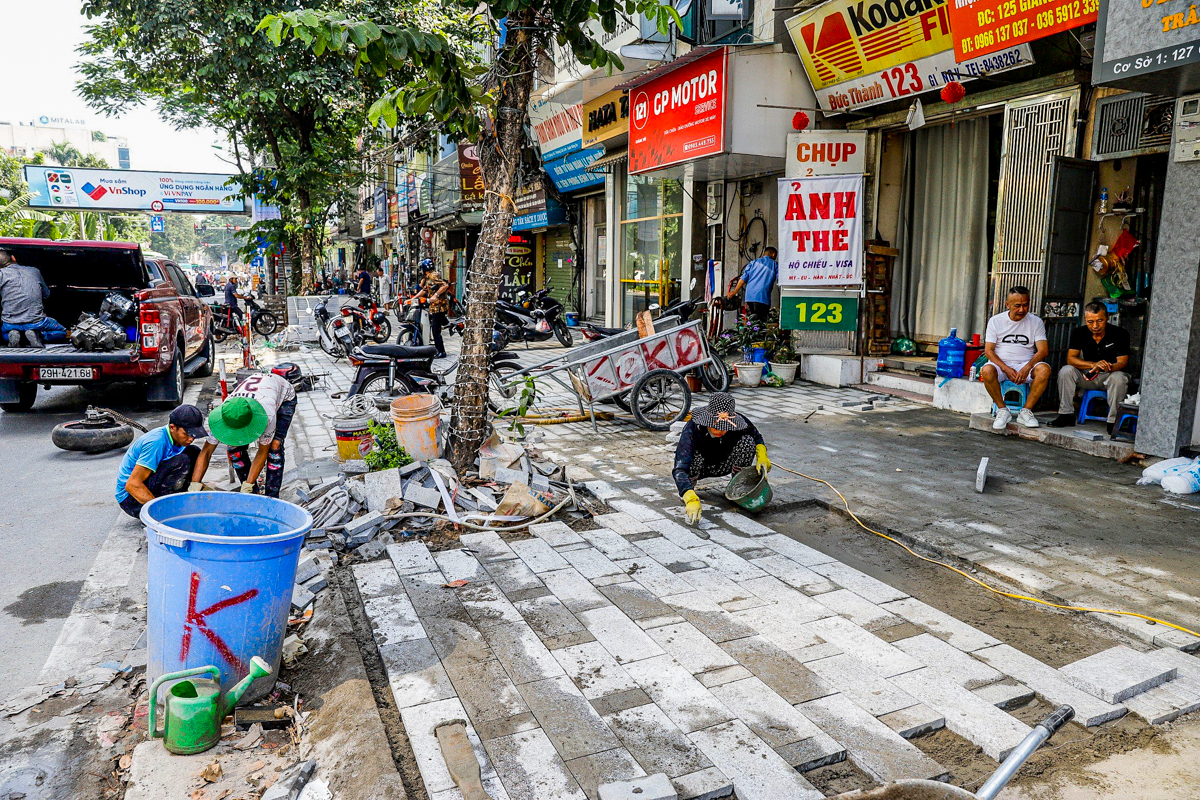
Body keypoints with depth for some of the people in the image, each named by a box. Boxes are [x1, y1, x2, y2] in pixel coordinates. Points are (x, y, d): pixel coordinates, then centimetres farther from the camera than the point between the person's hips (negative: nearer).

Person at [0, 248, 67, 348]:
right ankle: (36, 334, -6)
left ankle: (12, 335, -1)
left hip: (9, 324, 1)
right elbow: (46, 294, 22)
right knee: (62, 332, 25)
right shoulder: (34, 271, 10)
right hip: (36, 322, -1)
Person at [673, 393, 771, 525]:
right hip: (698, 468, -2)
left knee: (747, 440, -23)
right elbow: (679, 469, -46)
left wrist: (762, 456, -22)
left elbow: (757, 437, -1)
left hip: (721, 467, 2)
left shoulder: (738, 423, -25)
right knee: (695, 453, -37)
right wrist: (691, 499, -61)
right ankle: (689, 489, -6)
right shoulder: (692, 429, -37)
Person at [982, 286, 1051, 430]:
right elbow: (989, 350, -2)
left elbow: (1043, 350, -3)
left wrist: (1027, 367, -23)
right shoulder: (995, 321, 5)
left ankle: (1026, 411, -19)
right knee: (987, 371, -35)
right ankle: (1002, 410, -16)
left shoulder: (1036, 322, 7)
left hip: (1025, 365, 1)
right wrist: (1006, 369, -18)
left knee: (1044, 369, -31)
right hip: (1001, 364, -1)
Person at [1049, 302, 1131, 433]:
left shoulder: (1120, 334, -12)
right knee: (1065, 371, -24)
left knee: (1119, 378, -36)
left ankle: (1113, 422, -26)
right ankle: (1066, 415, -16)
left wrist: (1107, 367, -41)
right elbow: (1071, 358, -15)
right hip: (1087, 376, 3)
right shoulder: (1079, 333, -5)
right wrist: (1093, 365, -33)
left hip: (1110, 375, -2)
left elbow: (1122, 362, -18)